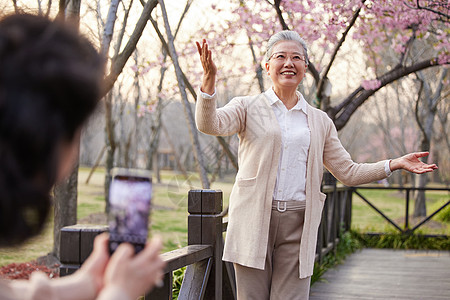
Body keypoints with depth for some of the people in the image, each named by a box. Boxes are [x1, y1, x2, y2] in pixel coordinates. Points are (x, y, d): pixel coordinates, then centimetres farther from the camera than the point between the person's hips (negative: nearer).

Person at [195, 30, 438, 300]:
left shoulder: (320, 121, 14)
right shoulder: (247, 108, 6)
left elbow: (347, 172, 16)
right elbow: (210, 124, -12)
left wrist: (395, 164, 6)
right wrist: (210, 78, -27)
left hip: (298, 225, 2)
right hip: (254, 219, -2)